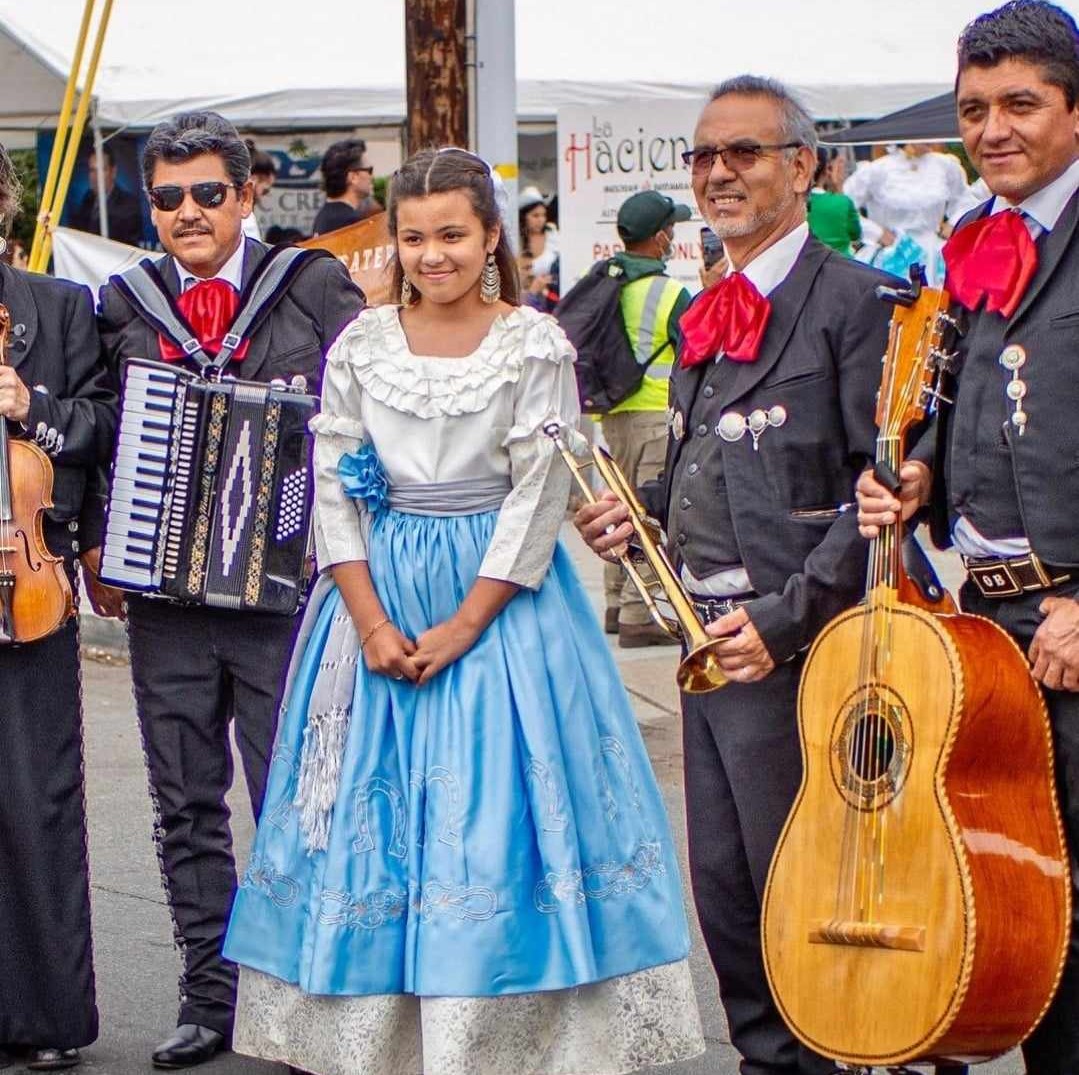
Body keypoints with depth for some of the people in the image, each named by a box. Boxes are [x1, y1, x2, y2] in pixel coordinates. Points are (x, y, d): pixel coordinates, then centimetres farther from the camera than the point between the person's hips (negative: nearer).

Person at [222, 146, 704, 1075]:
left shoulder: (536, 346, -5)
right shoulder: (361, 346, 4)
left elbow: (538, 498, -8)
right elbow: (334, 492, 2)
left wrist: (463, 625, -14)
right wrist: (373, 624, -8)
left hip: (499, 594, -3)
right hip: (379, 591, 3)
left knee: (495, 807, -4)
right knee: (376, 807, 4)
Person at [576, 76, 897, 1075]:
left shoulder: (853, 300, -10)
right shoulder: (704, 316, 16)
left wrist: (785, 619, -19)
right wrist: (641, 508, 6)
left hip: (797, 645, -8)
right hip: (709, 638, 8)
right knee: (722, 884, 12)